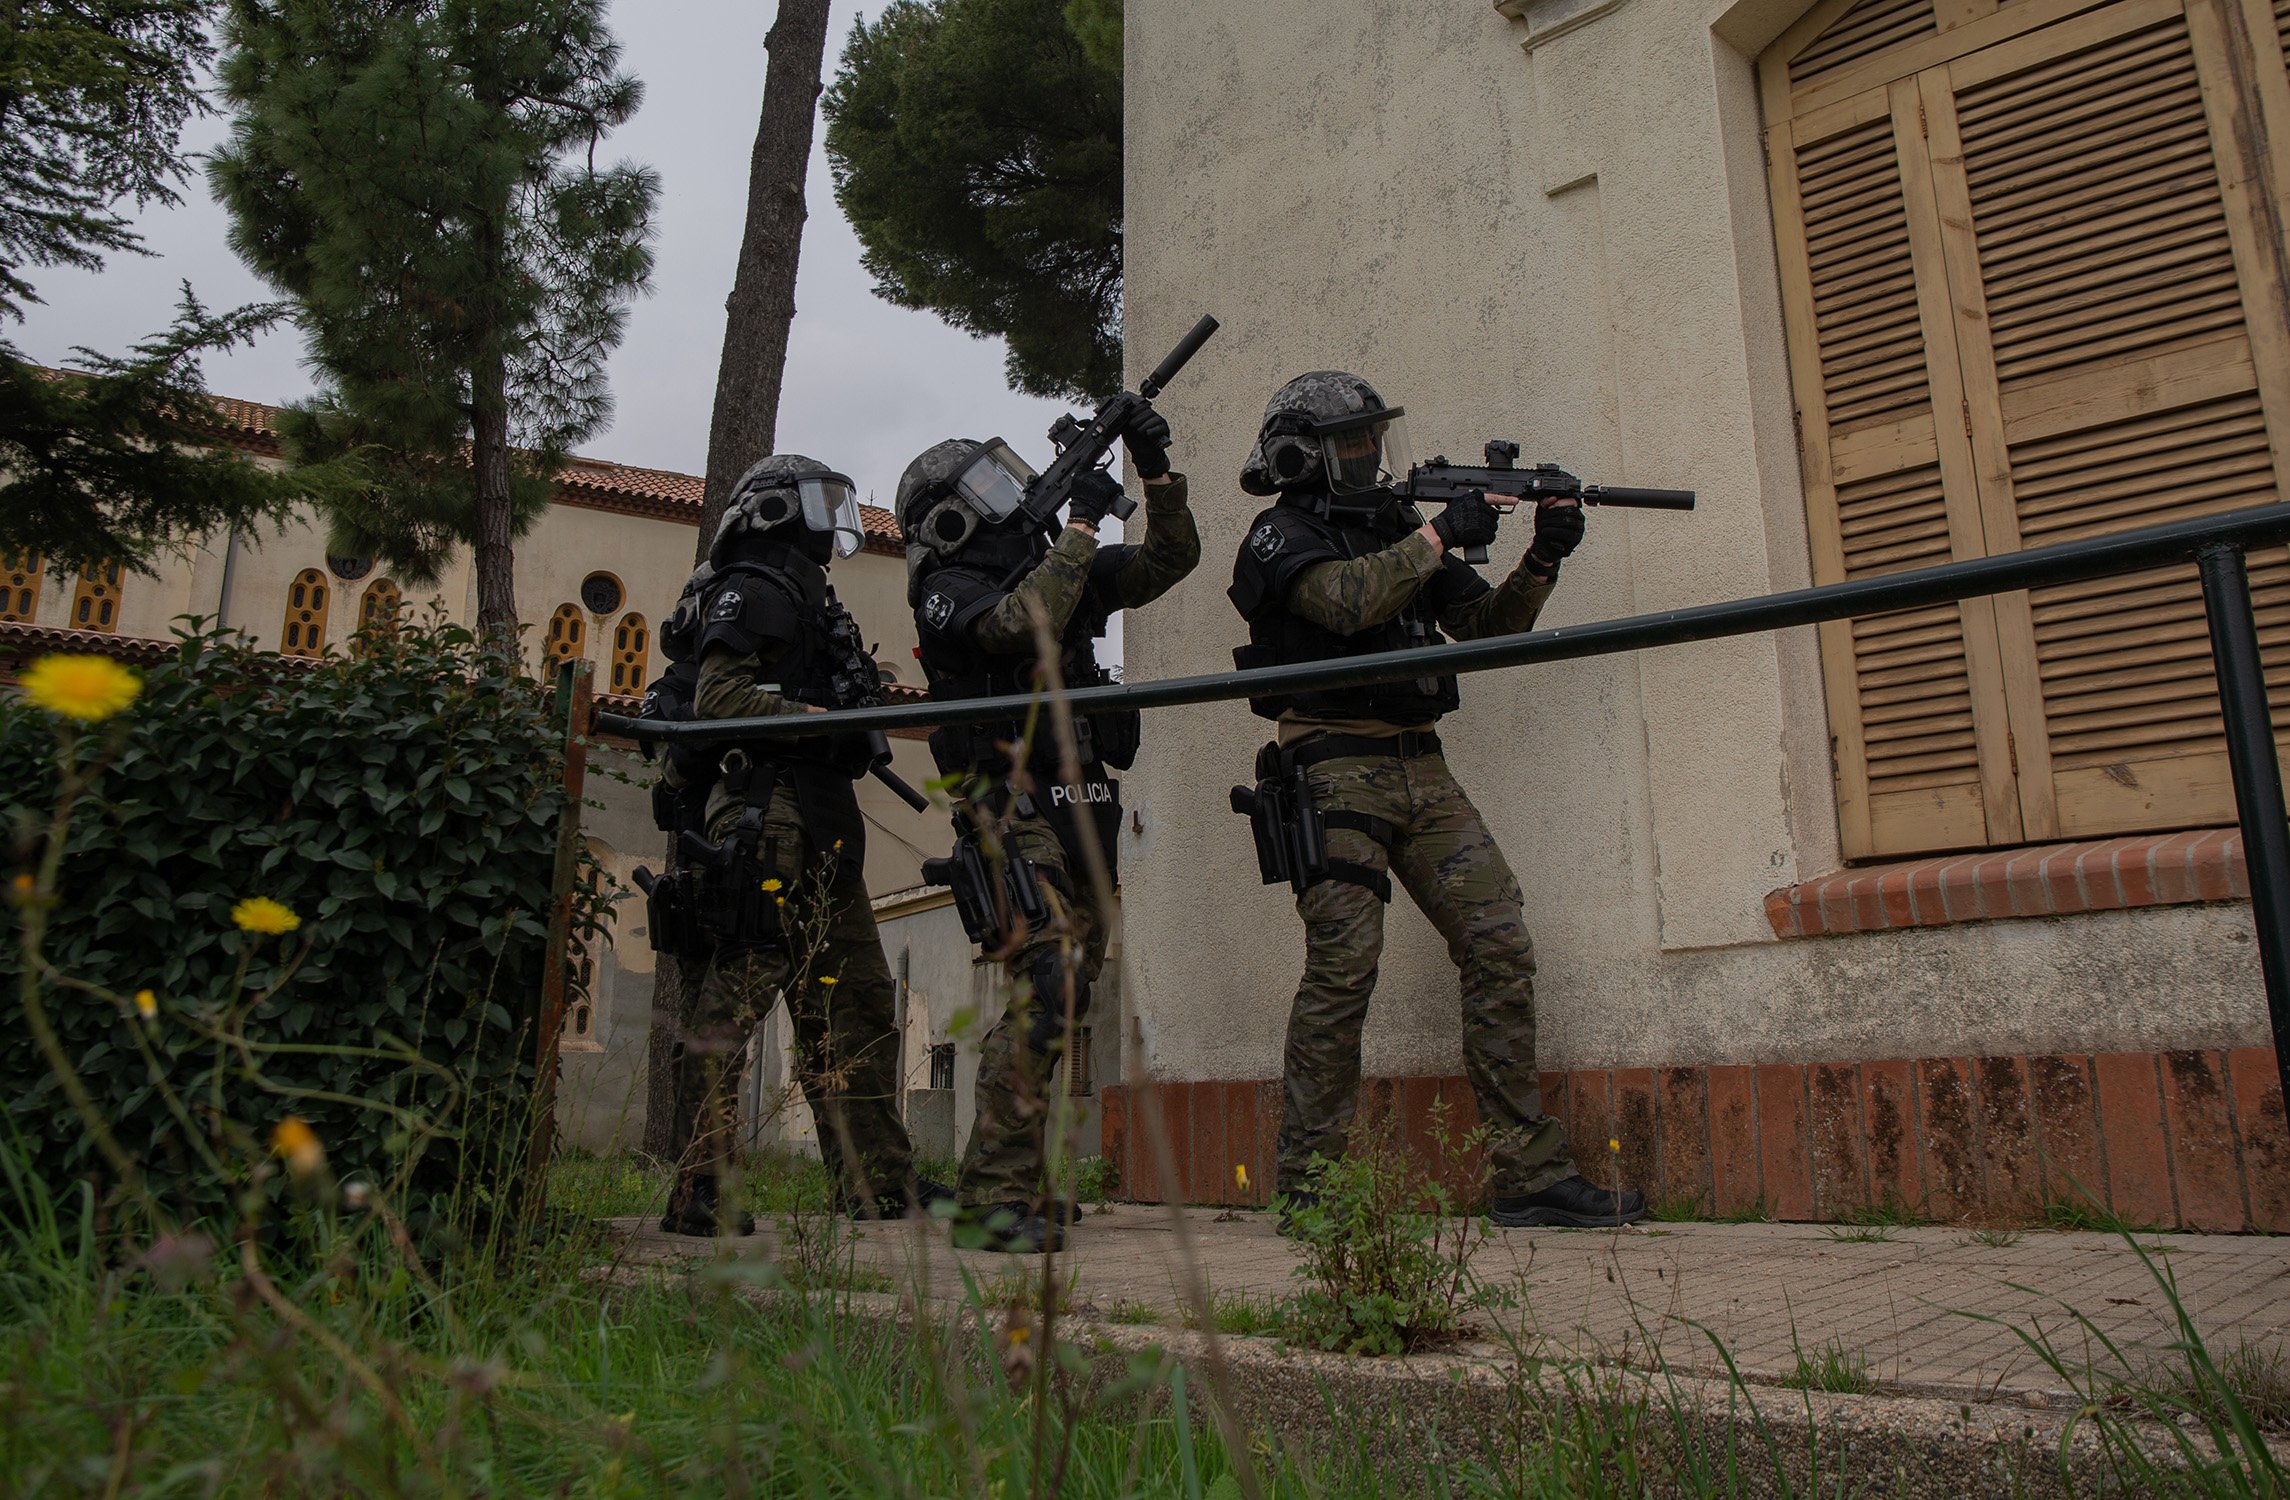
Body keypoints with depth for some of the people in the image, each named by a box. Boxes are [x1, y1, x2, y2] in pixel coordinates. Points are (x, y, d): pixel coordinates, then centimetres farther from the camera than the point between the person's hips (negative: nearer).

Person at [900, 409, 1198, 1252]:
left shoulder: (1059, 566, 17)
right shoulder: (948, 588, -3)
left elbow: (1170, 560, 18)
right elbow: (1027, 625, -22)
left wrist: (1156, 473, 6)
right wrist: (1082, 526, -14)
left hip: (1078, 814, 8)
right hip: (1013, 812, -8)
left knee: (1067, 991, 11)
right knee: (1050, 989, -20)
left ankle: (1010, 1184, 22)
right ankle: (995, 1200, -14)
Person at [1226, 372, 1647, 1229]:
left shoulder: (1396, 531, 22)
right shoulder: (1280, 537, 1)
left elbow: (1486, 627, 16)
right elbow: (1350, 599, -19)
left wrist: (1542, 561, 0)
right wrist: (1441, 536, -12)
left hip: (1422, 772, 7)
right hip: (1335, 768, -7)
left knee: (1500, 949, -2)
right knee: (1342, 969, -10)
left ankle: (1530, 1175, 3)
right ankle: (1308, 1188, 0)